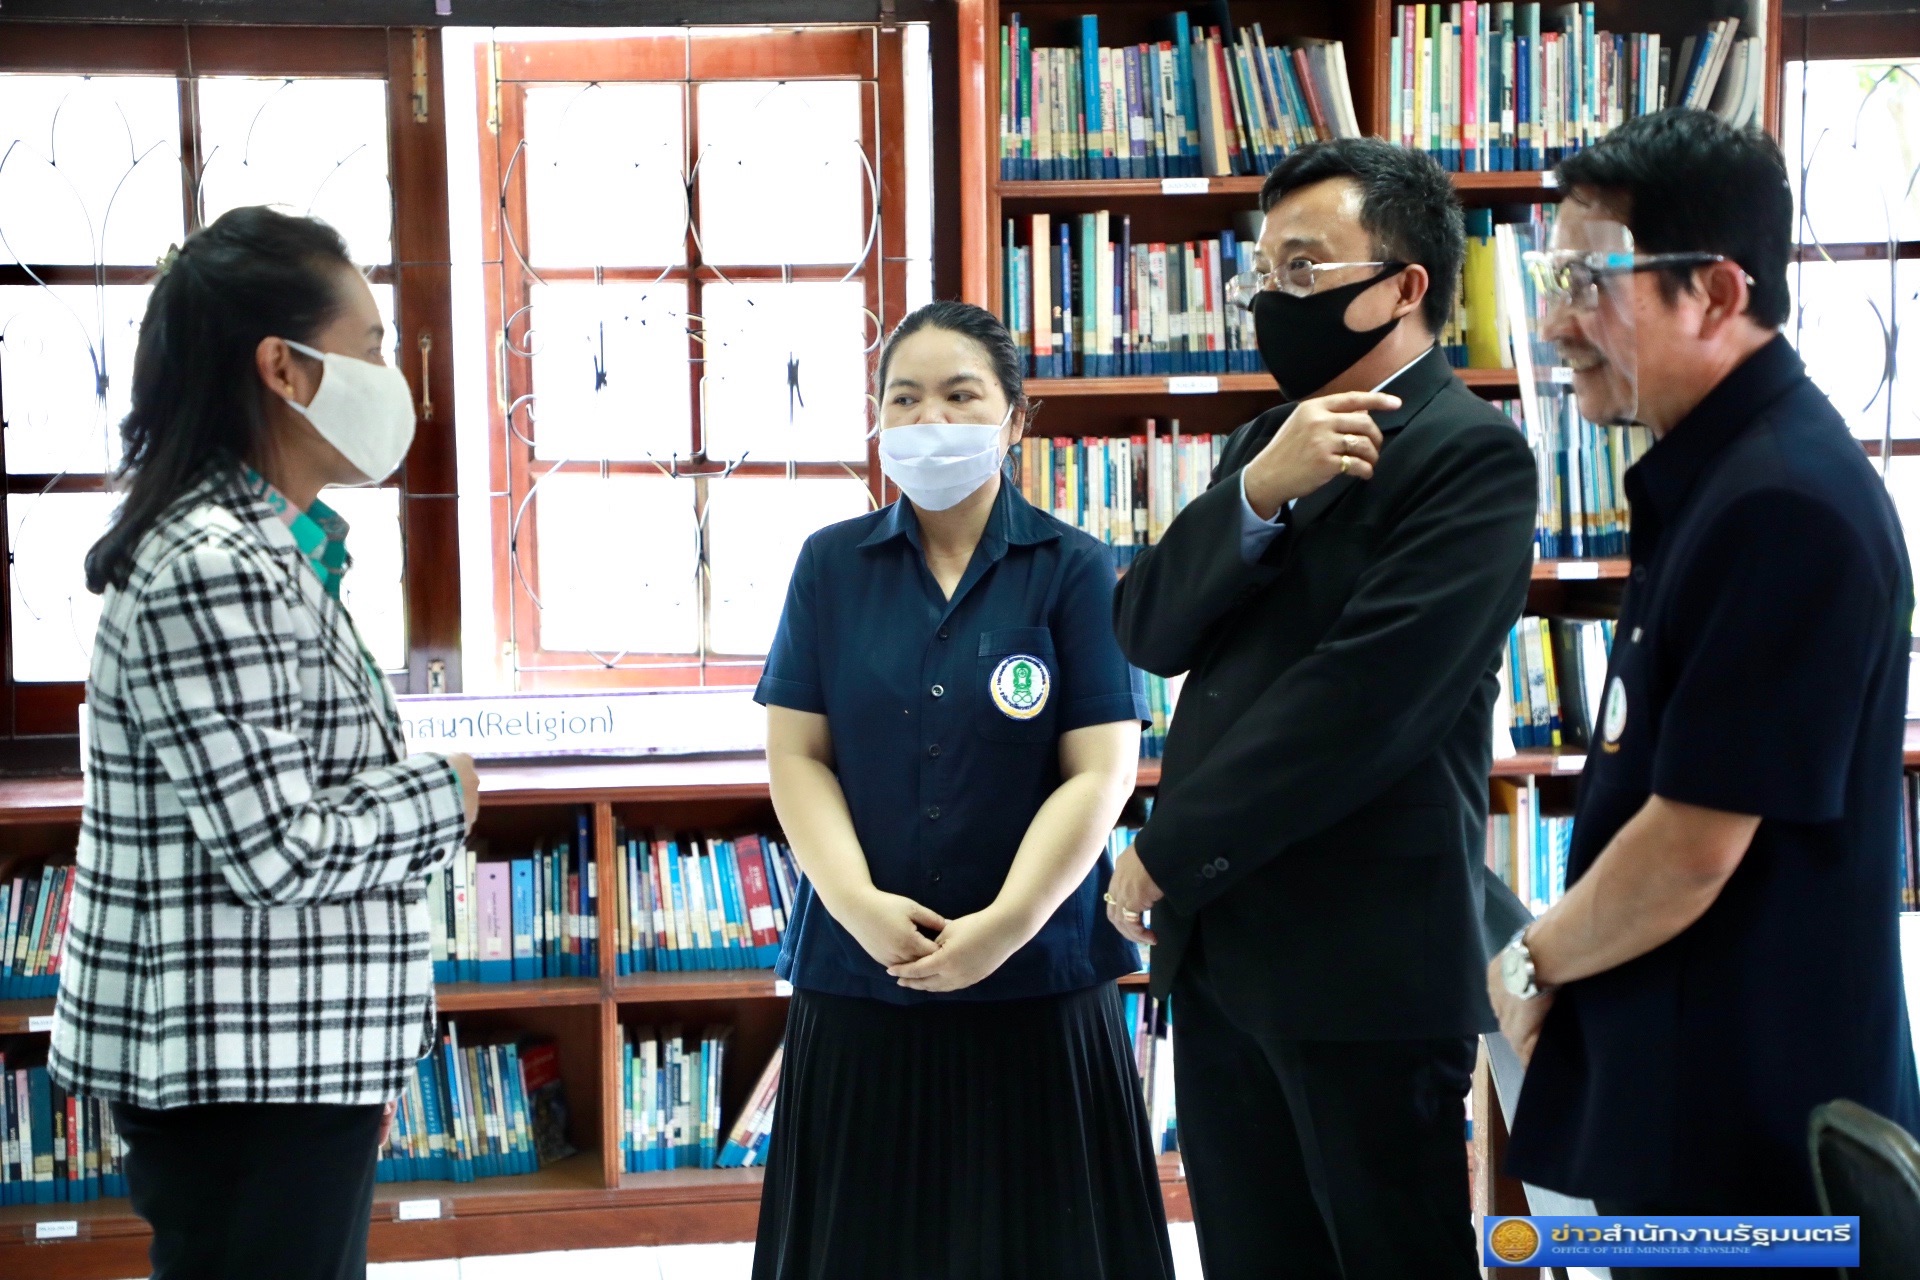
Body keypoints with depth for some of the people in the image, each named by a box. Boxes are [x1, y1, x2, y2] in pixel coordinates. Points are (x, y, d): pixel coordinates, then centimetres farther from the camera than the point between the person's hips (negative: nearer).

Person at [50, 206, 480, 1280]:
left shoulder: (267, 551, 13)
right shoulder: (211, 569, -19)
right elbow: (278, 848, -24)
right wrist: (444, 794, -7)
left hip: (295, 1062, 10)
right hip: (242, 1077, -10)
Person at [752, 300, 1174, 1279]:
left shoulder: (1073, 570, -2)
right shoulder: (831, 564, 5)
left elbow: (1101, 770, -7)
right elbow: (797, 756, 1)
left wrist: (1004, 925, -14)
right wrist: (860, 903, -12)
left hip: (1034, 978, -1)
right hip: (857, 977, 2)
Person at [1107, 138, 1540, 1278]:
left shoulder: (1471, 453, -10)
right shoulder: (1270, 440, 16)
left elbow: (1361, 703, -20)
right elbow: (1149, 631, 3)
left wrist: (1167, 857, -12)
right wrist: (1259, 490, -14)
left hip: (1366, 967, -7)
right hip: (1221, 948, 7)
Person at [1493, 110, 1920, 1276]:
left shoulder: (1783, 506, -23)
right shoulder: (1716, 469, 8)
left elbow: (1693, 848, -23)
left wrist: (1534, 963, -7)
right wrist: (1568, 960, 9)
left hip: (1751, 1106, -9)